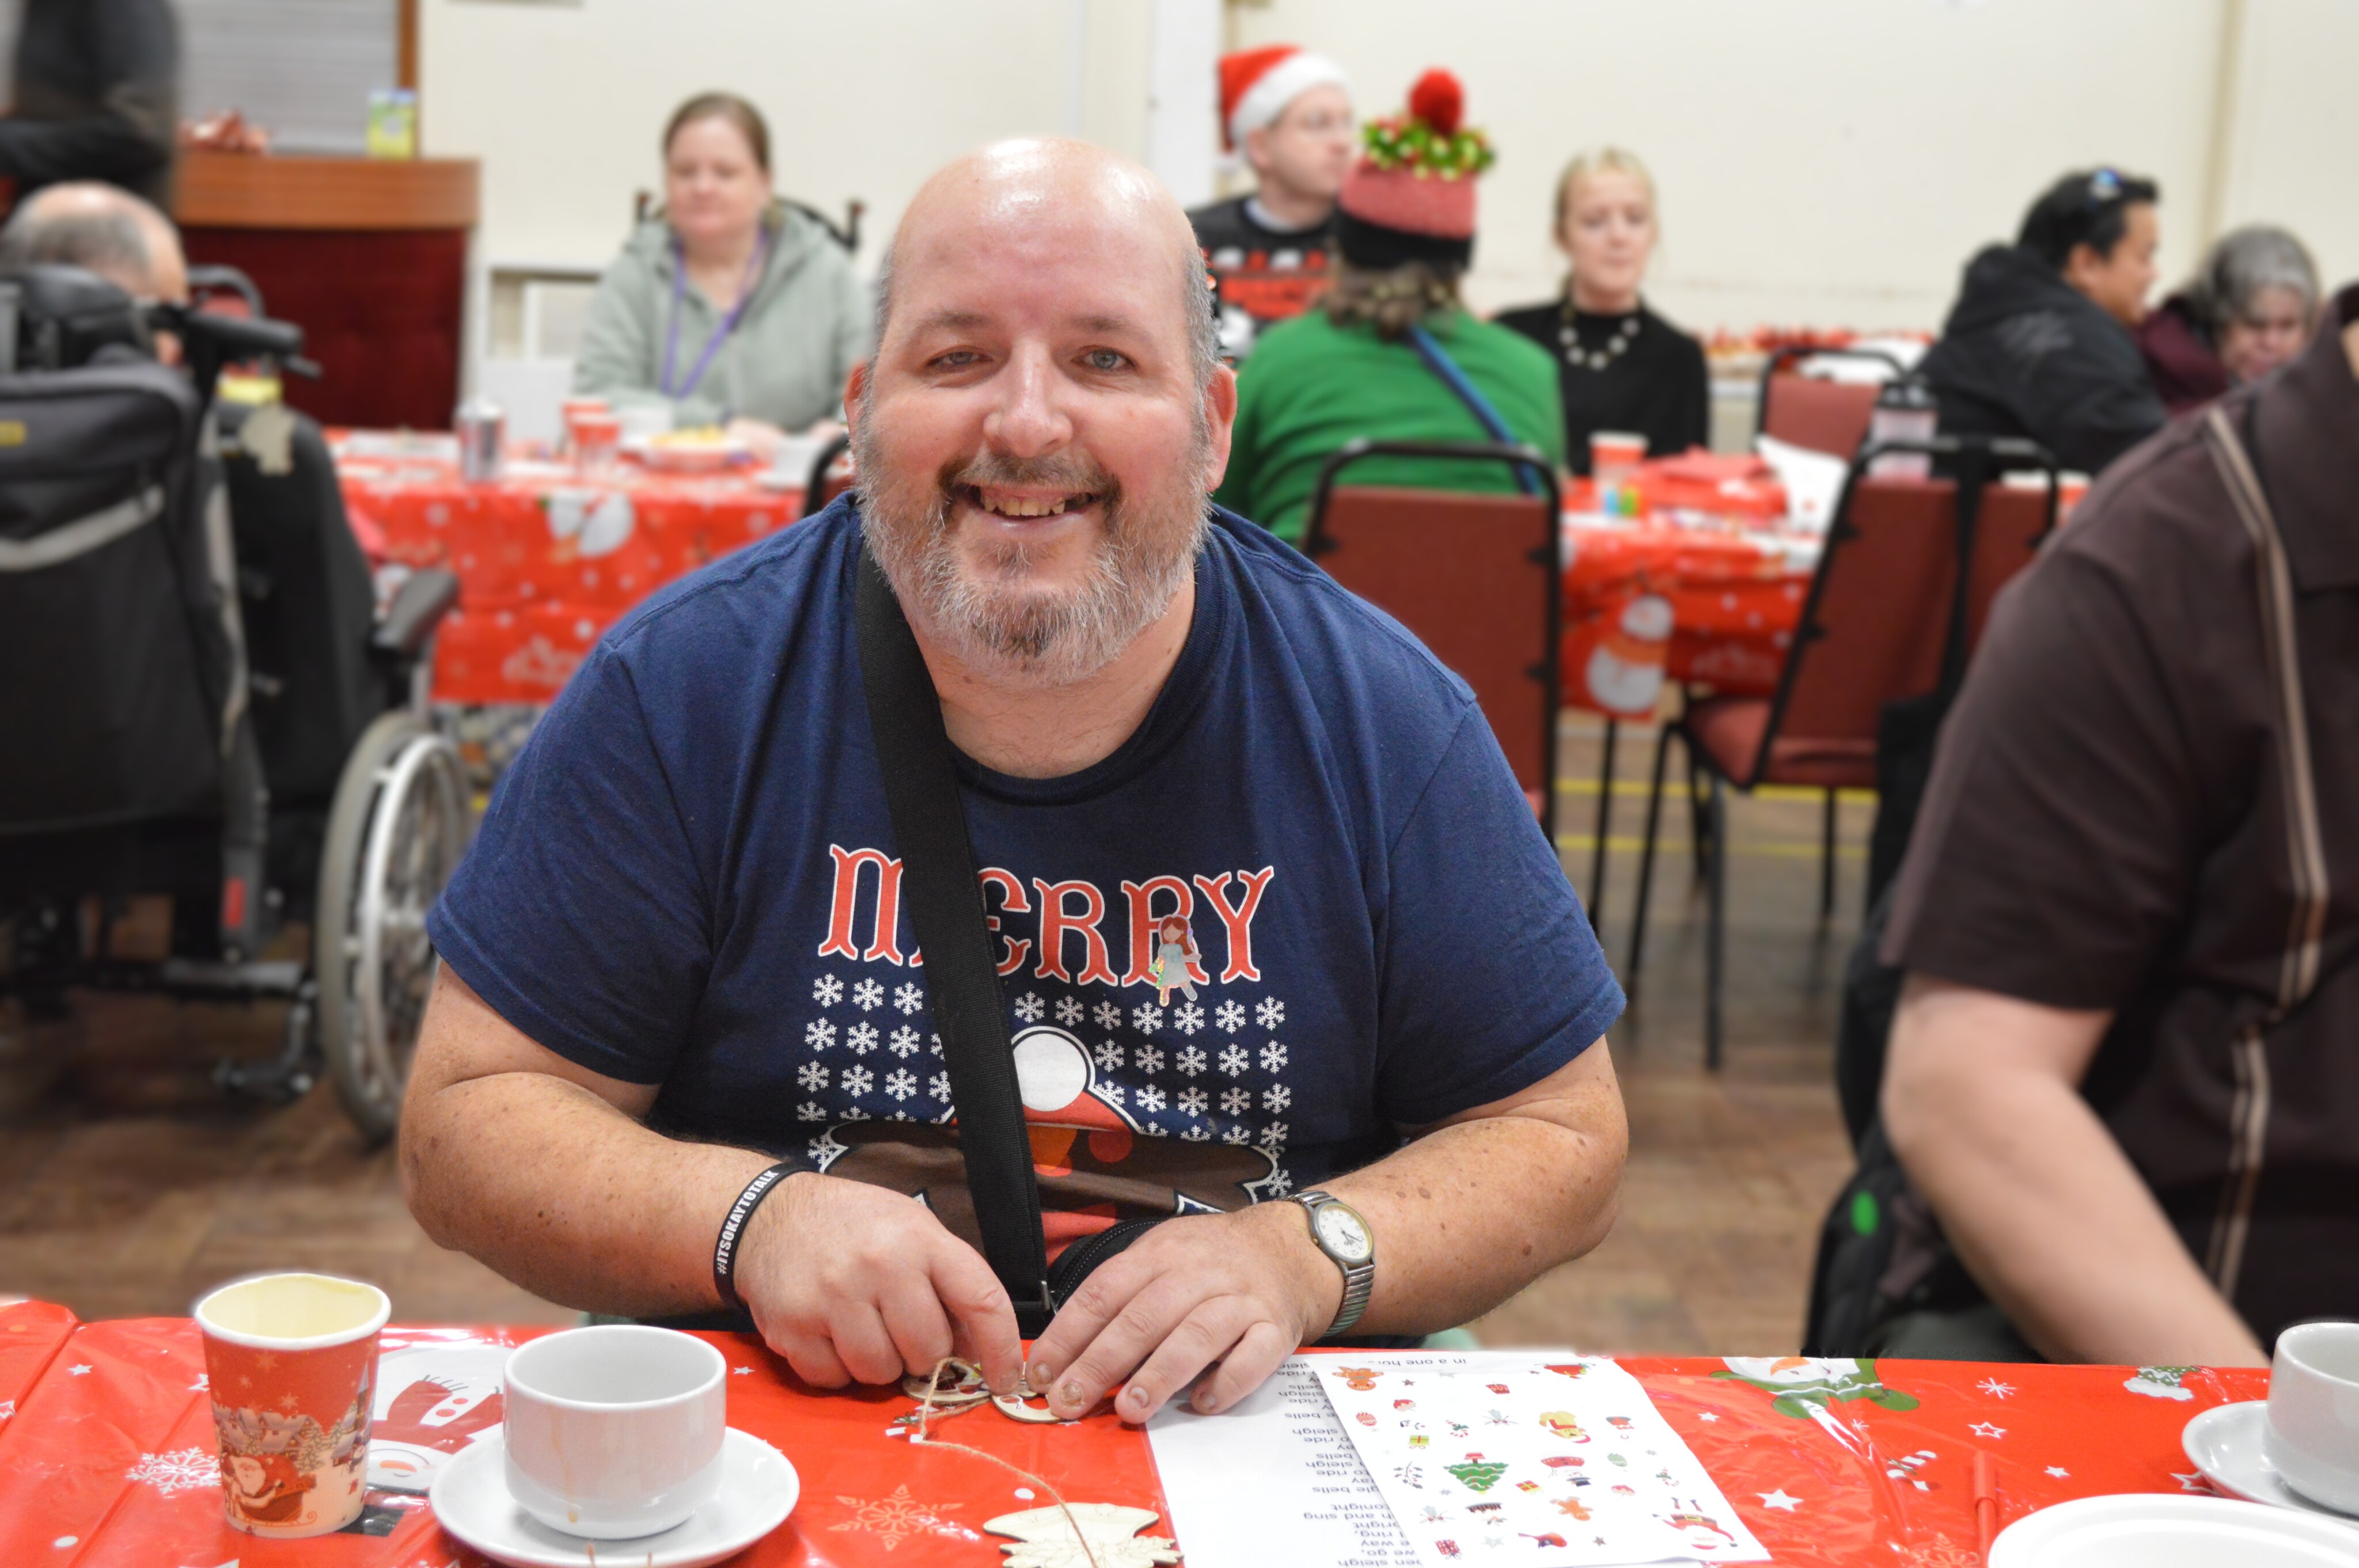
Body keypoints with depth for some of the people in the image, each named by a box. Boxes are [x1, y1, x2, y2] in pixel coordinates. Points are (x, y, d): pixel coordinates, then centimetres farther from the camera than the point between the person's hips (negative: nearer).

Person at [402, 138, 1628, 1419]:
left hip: (1233, 1448, 3)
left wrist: (1300, 1257, -16)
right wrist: (751, 1222, -21)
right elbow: (466, 1125, -4)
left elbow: (1558, 1136, 2)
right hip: (780, 1432, -2)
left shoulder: (1381, 721, -5)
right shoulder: (688, 684, -7)